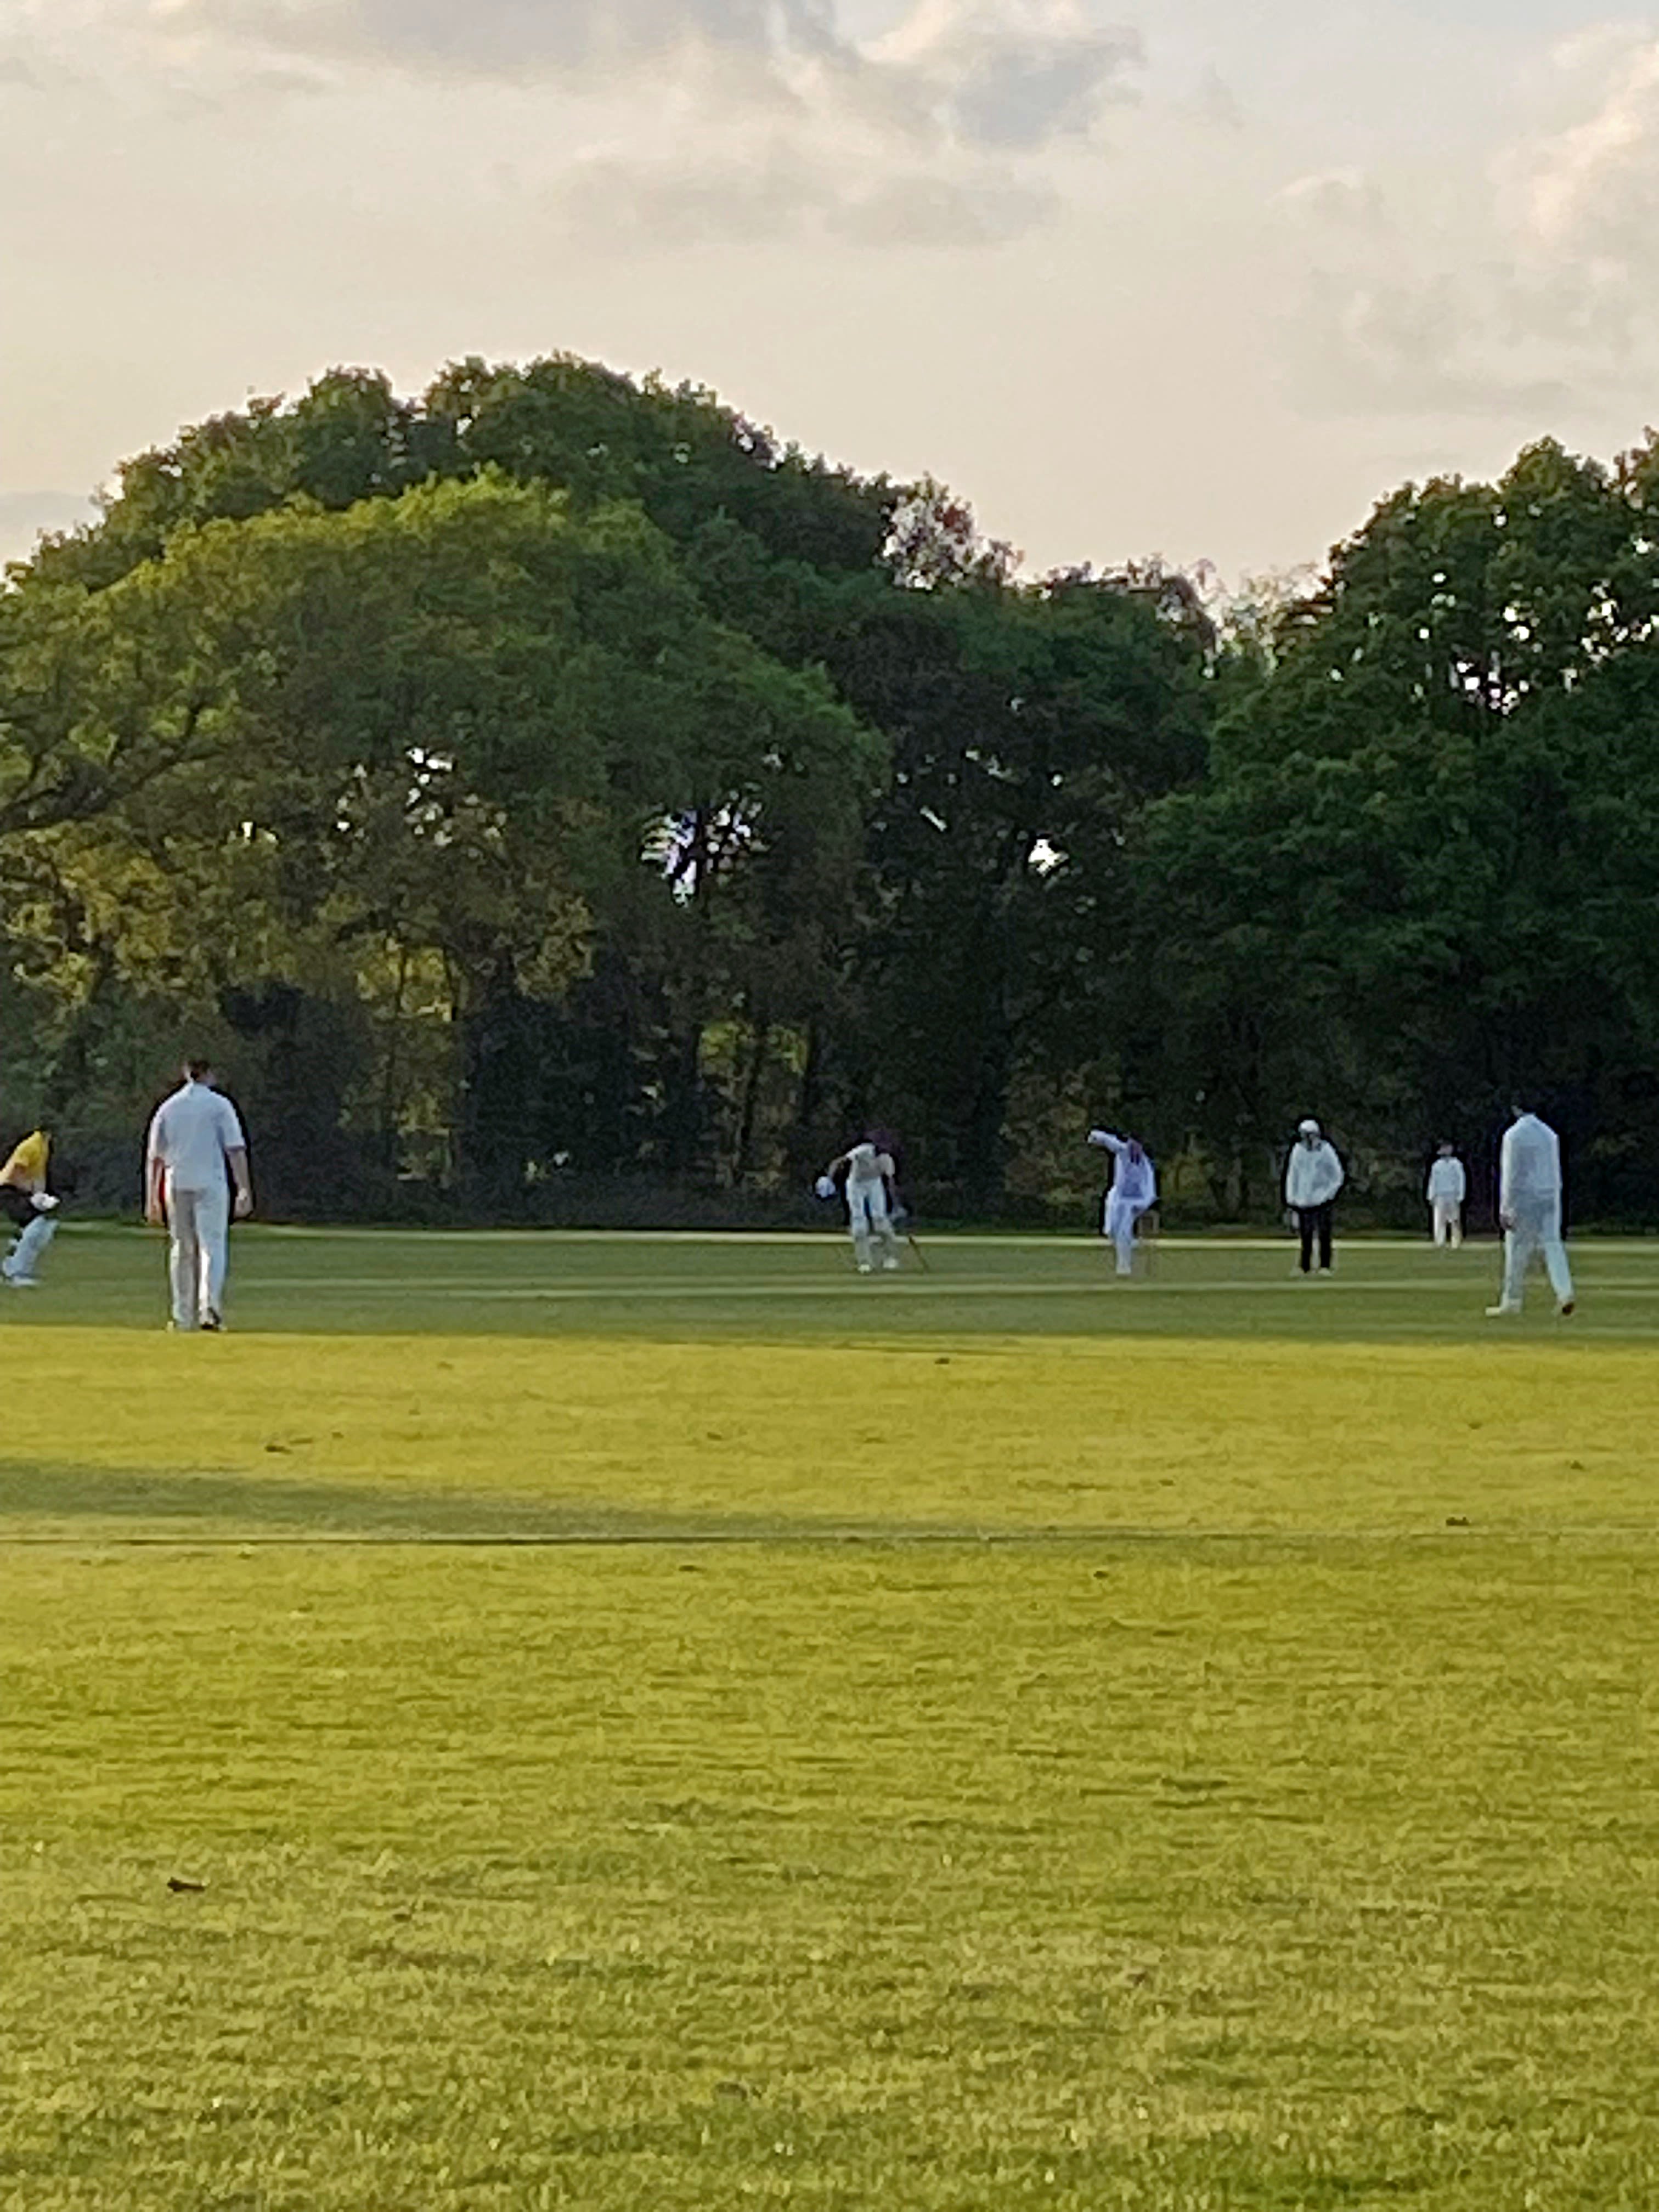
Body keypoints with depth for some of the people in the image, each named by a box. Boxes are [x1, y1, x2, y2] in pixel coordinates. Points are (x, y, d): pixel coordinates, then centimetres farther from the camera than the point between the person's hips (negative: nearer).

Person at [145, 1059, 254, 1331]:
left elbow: (154, 1157, 10)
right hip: (210, 1184, -3)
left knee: (183, 1250, 11)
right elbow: (236, 1150, -8)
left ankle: (183, 1316, 10)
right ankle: (210, 1308, -24)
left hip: (176, 1185, 3)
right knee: (212, 1245, -6)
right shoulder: (219, 1105, -1)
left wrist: (152, 1199, 13)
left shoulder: (168, 1108, 10)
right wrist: (244, 1191, -8)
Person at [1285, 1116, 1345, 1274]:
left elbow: (1338, 1176, 1)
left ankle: (1325, 1266, -3)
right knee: (1306, 1236, 3)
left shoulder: (1326, 1151, -3)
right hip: (1303, 1200, 3)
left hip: (1321, 1200, -3)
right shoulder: (1298, 1151, 7)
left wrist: (1329, 1194, -8)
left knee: (1324, 1235, -6)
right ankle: (1306, 1267, 8)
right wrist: (1291, 1198, 9)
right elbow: (1292, 1176, 14)